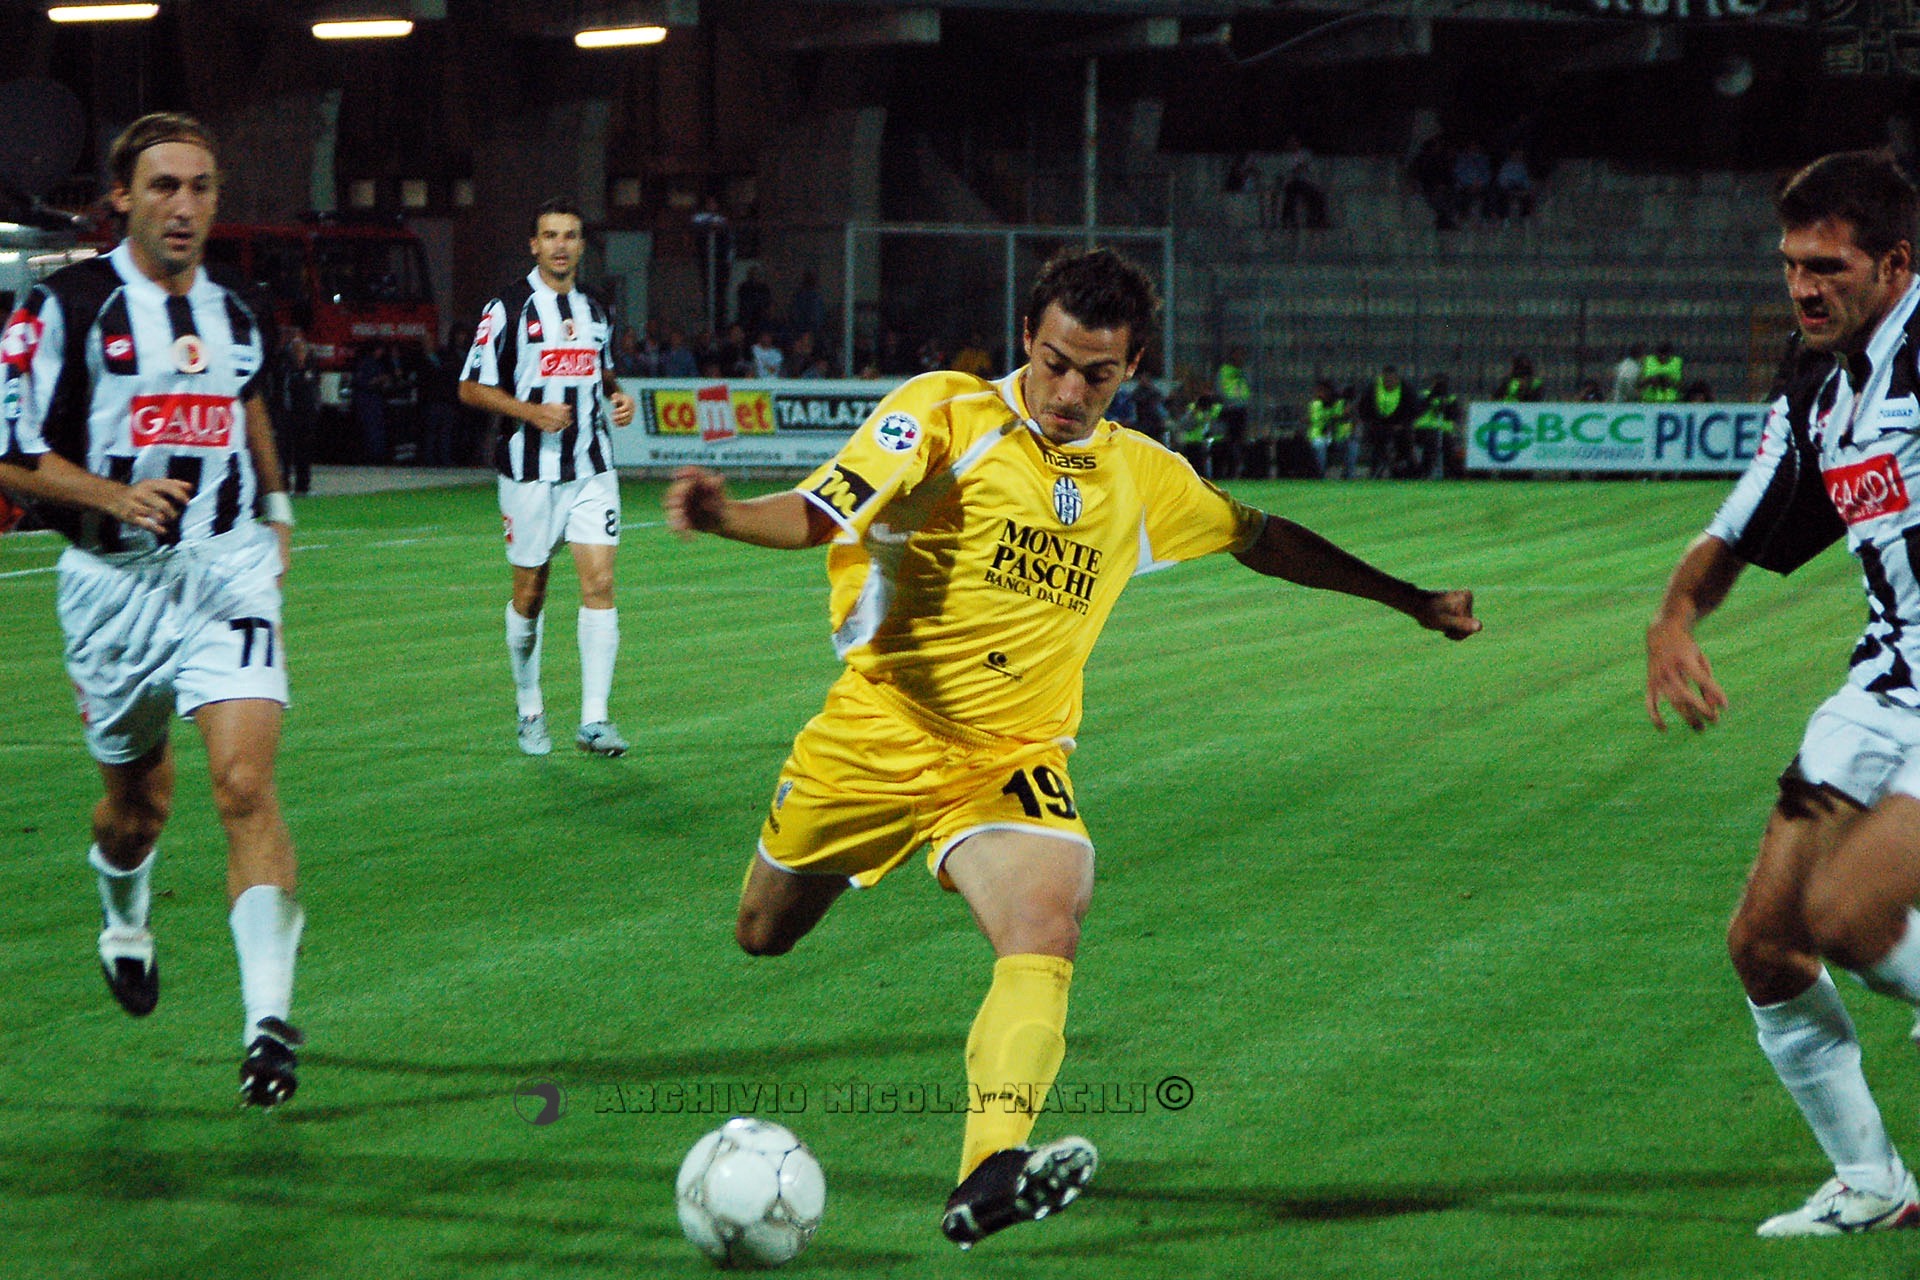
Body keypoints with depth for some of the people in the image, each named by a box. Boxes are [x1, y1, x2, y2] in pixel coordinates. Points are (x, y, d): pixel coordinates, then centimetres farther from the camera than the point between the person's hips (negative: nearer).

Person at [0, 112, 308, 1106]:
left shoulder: (231, 313, 7)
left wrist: (275, 504, 27)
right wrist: (112, 494, -22)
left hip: (227, 570, 1)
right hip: (114, 579, -1)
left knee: (245, 783, -17)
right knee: (138, 798, 15)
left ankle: (269, 1018, -20)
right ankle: (125, 926, 50)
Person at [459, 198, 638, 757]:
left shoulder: (594, 310, 12)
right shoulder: (507, 308, -4)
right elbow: (471, 388, -4)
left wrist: (619, 398, 5)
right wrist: (531, 411, -18)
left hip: (591, 469, 3)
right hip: (529, 472, -3)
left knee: (599, 581, -11)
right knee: (529, 593, 5)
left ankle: (594, 719, -12)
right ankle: (529, 708, 25)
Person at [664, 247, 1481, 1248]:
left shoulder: (1141, 478, 6)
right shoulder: (945, 415, -10)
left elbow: (1260, 538, 22)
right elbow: (819, 513, -19)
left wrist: (1407, 599, 27)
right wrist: (727, 515, -42)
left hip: (1012, 761, 1)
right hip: (879, 738, -1)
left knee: (1047, 938, -27)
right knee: (764, 937, 16)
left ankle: (989, 1174, -41)